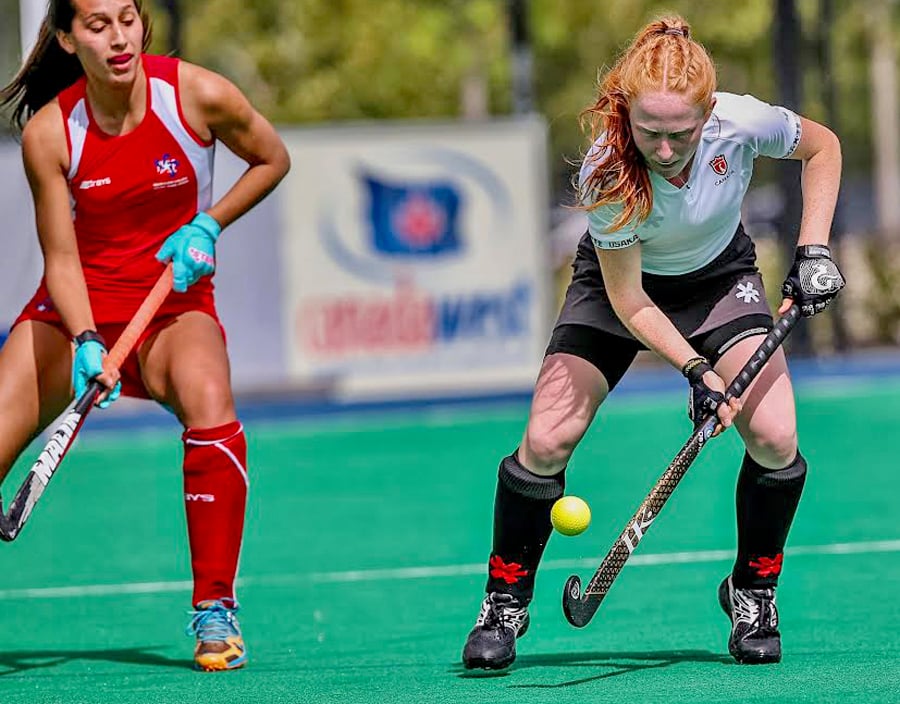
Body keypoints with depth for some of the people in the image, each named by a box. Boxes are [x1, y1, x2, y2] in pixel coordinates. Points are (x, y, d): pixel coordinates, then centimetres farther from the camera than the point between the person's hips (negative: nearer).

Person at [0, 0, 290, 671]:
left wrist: (209, 225, -9)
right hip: (74, 311, 1)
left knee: (208, 397, -34)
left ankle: (216, 610, -23)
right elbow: (61, 258, -10)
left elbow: (273, 159, 5)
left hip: (174, 307, -1)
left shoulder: (198, 95, -13)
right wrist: (85, 343, -27)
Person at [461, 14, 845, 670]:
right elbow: (630, 304, -25)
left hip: (721, 277, 2)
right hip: (620, 283, -2)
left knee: (775, 438, -17)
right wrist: (696, 370, -34)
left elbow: (822, 145, -7)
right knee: (546, 442, -15)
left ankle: (753, 593, 8)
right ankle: (505, 605, 6)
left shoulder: (741, 124, -32)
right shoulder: (607, 173, -36)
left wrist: (814, 250, -13)